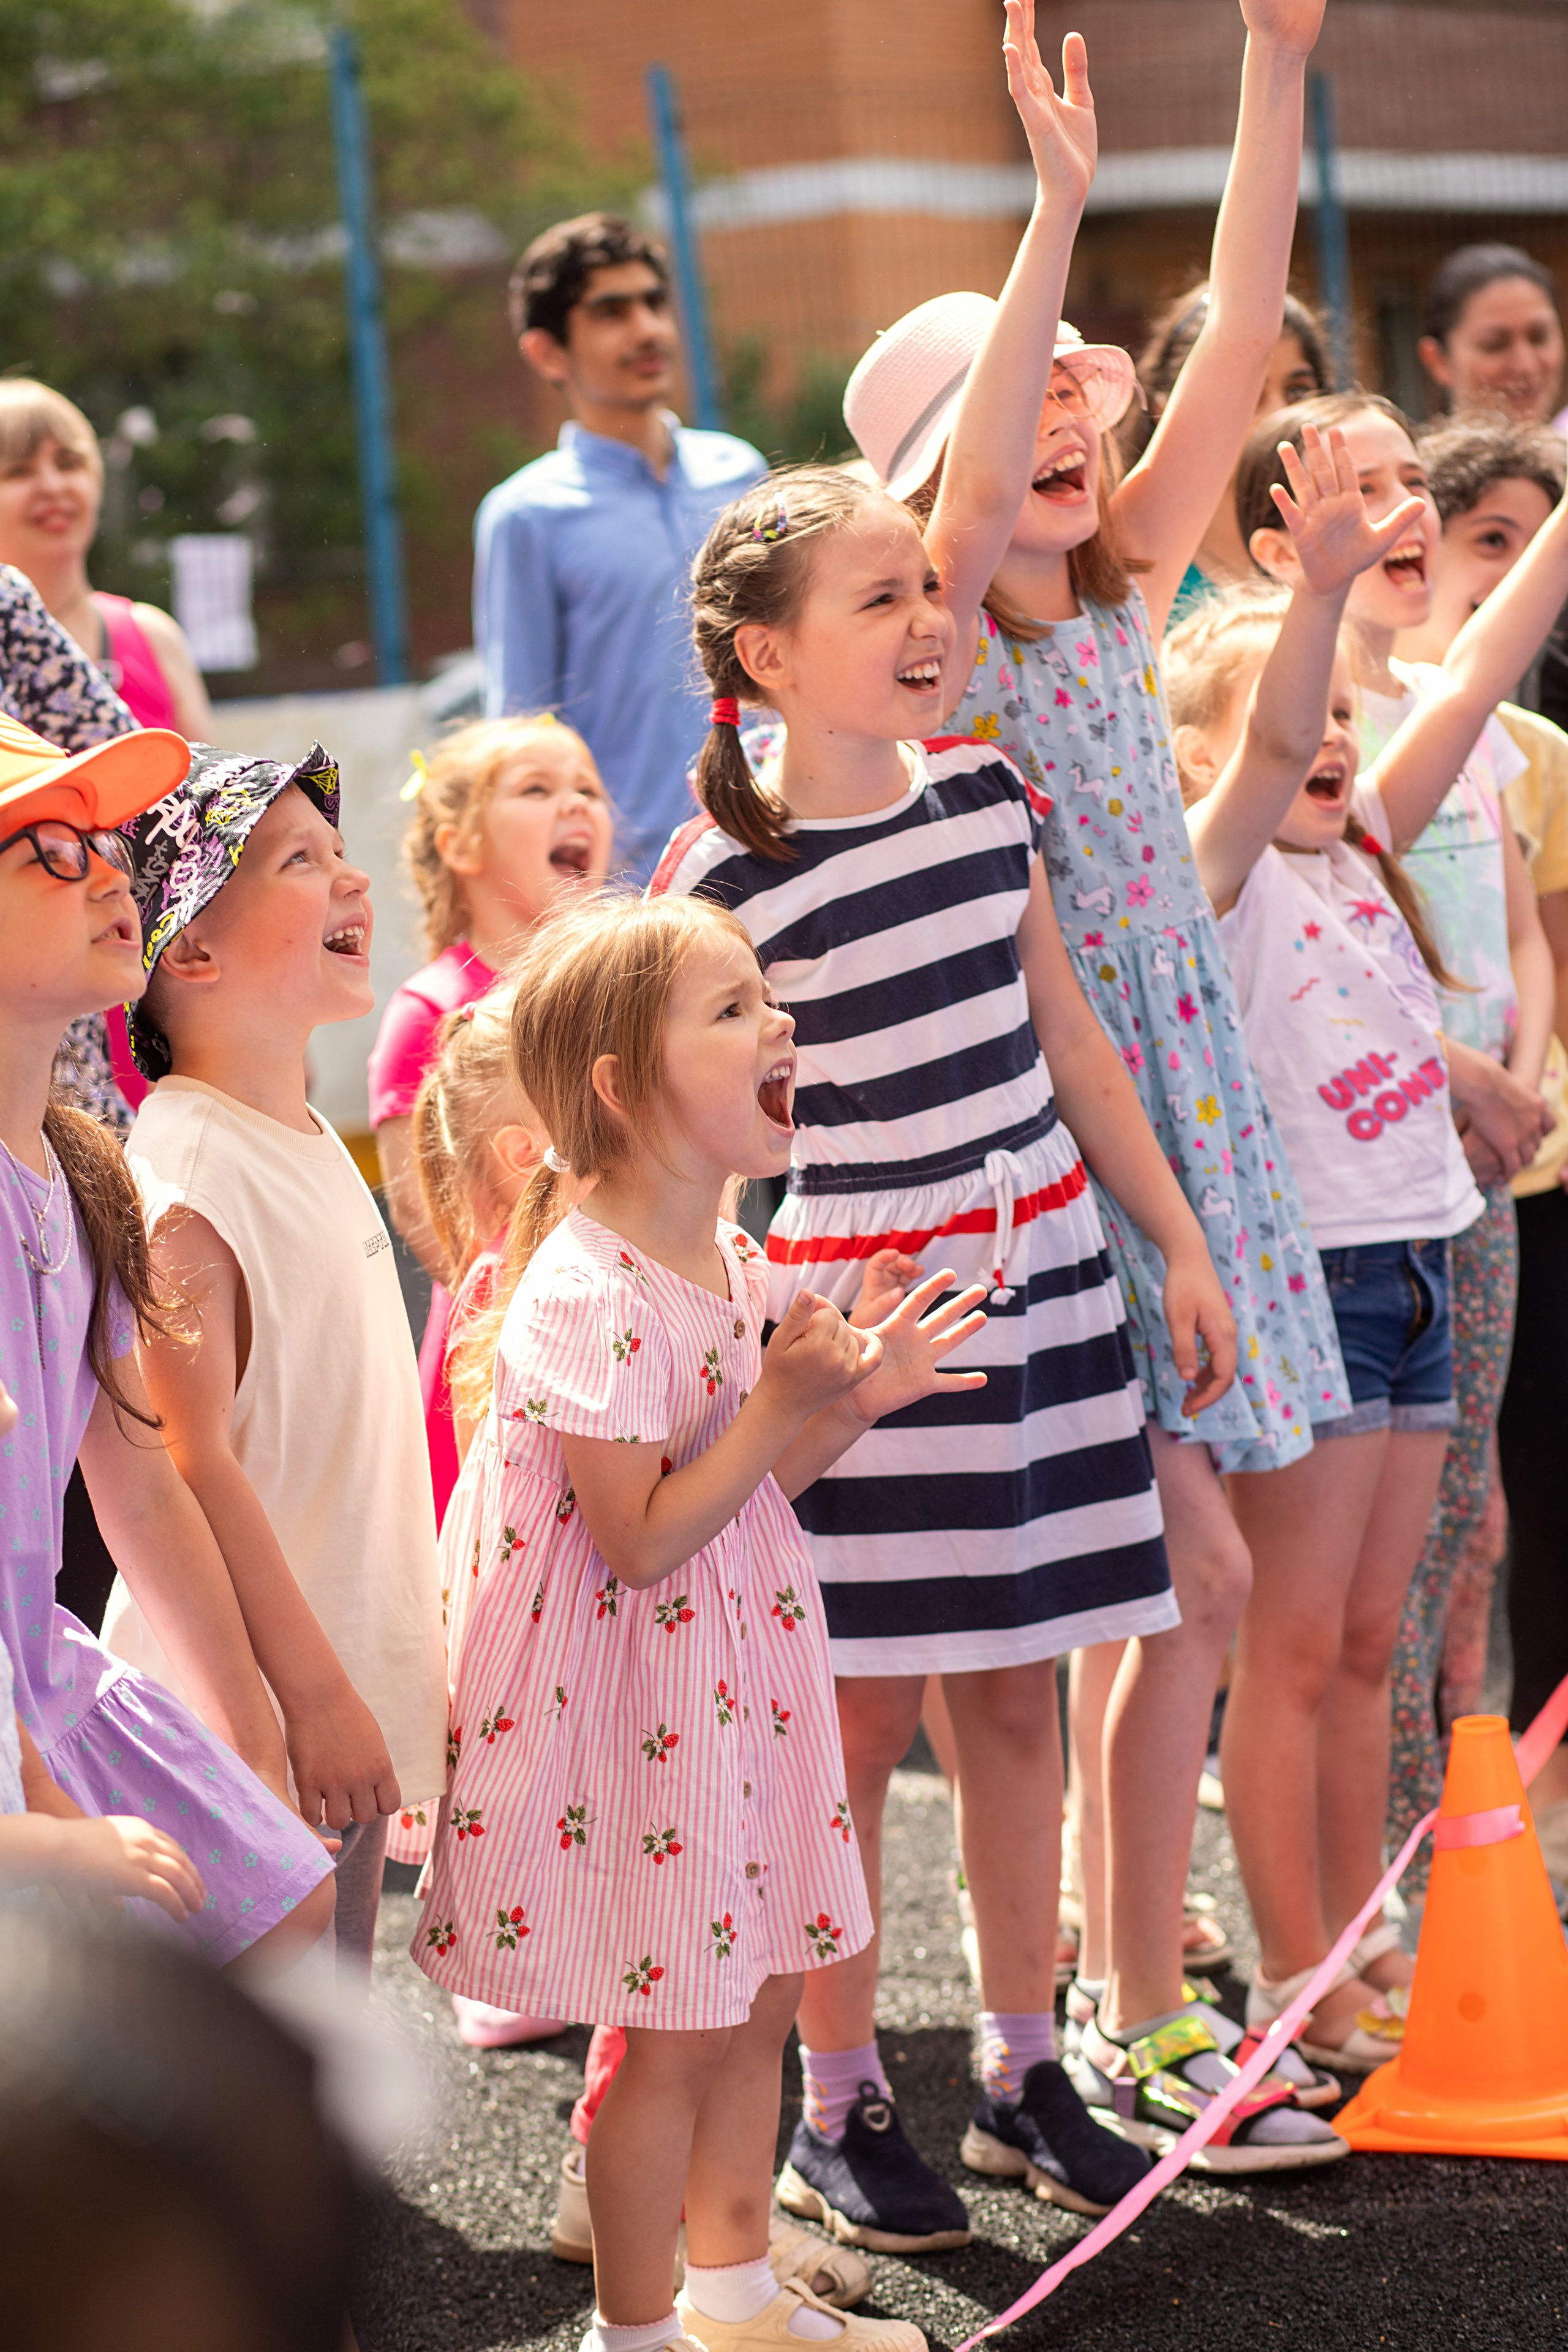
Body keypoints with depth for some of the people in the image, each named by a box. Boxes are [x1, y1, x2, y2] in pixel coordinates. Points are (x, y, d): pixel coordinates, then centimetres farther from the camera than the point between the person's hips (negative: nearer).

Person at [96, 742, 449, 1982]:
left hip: (354, 1691, 9)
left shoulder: (310, 1145, 12)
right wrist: (313, 1693, -22)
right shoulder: (187, 1173, -18)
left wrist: (420, 1666, 21)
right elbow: (187, 1464, -22)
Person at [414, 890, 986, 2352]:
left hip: (736, 1678, 9)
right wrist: (780, 1406, -23)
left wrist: (856, 1398, 0)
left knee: (758, 1996, 18)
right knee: (668, 2036, 2)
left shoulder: (729, 1262, 5)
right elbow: (642, 1541, -24)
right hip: (635, 1705, -9)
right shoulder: (587, 1296, -23)